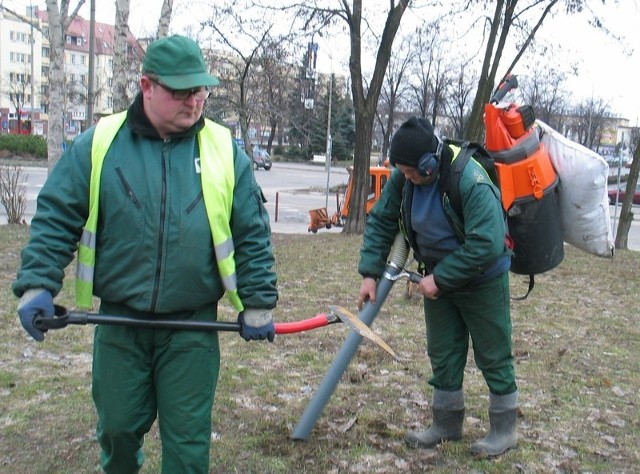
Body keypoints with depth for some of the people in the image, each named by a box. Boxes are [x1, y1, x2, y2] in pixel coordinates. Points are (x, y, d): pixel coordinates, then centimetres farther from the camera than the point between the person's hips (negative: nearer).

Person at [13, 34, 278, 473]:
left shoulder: (224, 151, -2)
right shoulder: (97, 145, -3)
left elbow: (253, 234, 1)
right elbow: (55, 219, 0)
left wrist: (258, 303, 0)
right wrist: (37, 284, -10)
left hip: (193, 327, -1)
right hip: (119, 323, 1)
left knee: (188, 436, 9)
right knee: (117, 424, 19)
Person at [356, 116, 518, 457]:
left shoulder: (472, 182, -32)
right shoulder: (402, 179, -12)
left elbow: (486, 245, -34)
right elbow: (380, 222, -2)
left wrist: (440, 278, -28)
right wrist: (370, 273, -10)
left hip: (482, 281, -6)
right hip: (438, 278, 6)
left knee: (493, 356, 7)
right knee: (442, 355, 14)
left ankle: (504, 430, 24)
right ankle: (447, 424, 30)